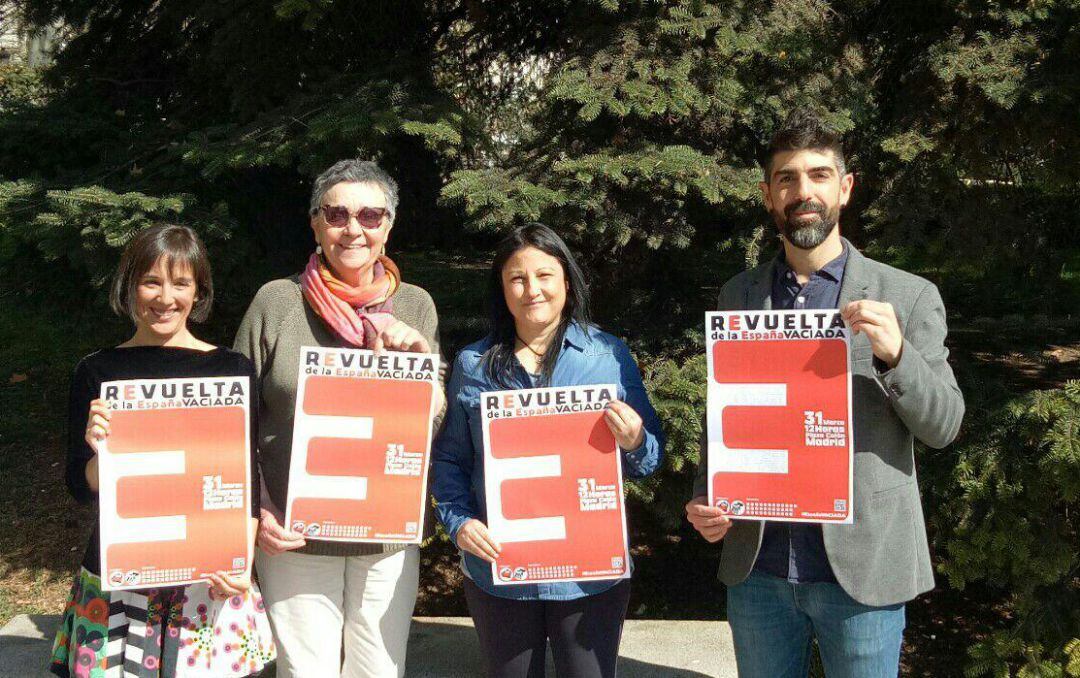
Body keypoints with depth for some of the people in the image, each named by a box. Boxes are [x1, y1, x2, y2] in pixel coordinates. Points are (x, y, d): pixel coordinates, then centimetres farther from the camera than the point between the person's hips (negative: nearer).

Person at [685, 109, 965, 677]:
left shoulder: (908, 297, -2)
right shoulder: (737, 296, 7)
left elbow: (943, 426, -3)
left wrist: (894, 353, -21)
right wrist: (704, 500, -3)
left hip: (861, 568, -2)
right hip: (757, 569, 3)